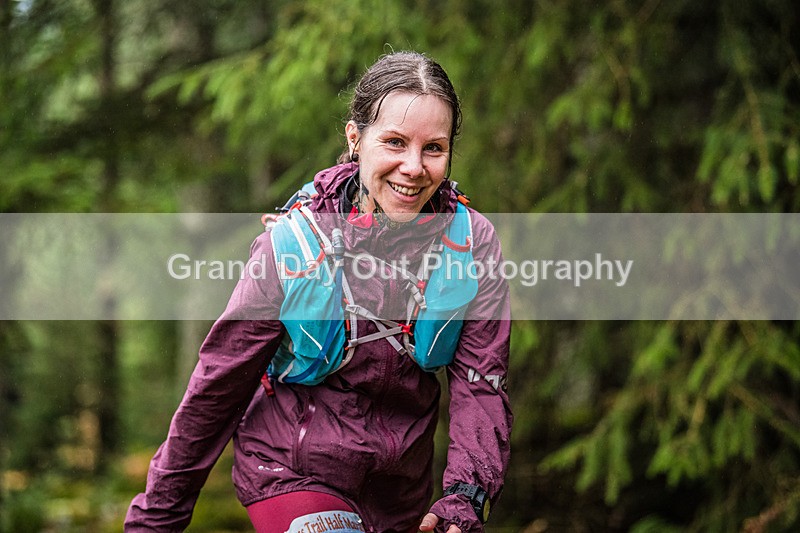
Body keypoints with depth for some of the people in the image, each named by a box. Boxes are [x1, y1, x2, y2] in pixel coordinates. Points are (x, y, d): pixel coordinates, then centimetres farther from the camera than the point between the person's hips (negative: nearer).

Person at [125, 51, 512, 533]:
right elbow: (220, 383, -7)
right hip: (291, 469, -3)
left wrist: (467, 493, -28)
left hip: (400, 488, 3)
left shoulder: (474, 244, -10)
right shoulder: (294, 243, -15)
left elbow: (481, 384, -10)